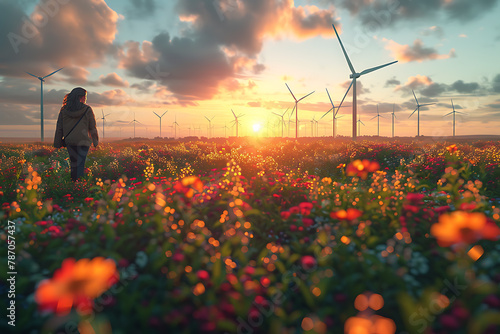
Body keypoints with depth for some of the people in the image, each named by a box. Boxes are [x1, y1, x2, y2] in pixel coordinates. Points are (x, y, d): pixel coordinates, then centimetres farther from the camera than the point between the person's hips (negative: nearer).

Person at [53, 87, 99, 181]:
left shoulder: (64, 110, 4)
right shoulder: (87, 110, -5)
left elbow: (59, 128, 6)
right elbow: (92, 128, -1)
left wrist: (57, 144, 12)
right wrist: (96, 142, 9)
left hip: (69, 141, 4)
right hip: (83, 141, -3)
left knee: (73, 163, 17)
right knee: (80, 164, -2)